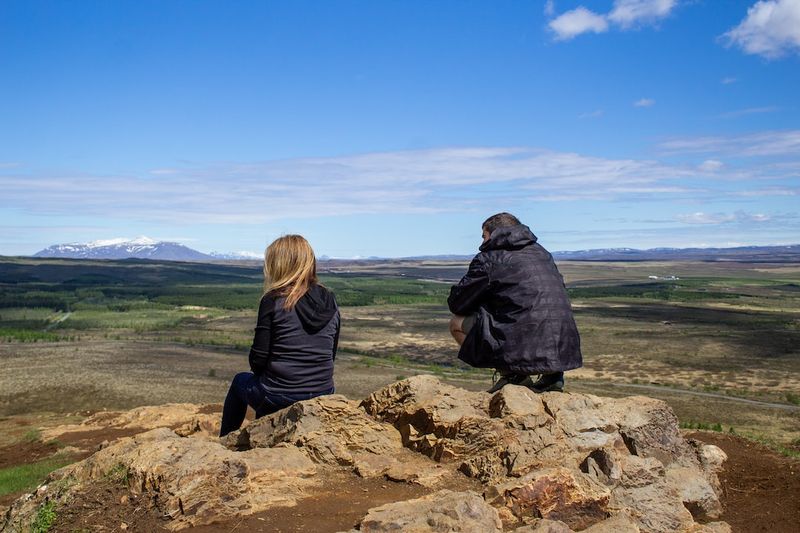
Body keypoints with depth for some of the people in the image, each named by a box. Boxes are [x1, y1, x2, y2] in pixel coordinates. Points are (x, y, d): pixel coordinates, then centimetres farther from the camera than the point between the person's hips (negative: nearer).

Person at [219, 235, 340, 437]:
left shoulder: (273, 301, -13)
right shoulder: (330, 302, 2)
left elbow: (258, 358, -10)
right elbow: (330, 355, 9)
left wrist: (260, 372, 11)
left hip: (278, 399, -5)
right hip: (323, 397, 5)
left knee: (240, 380, 28)